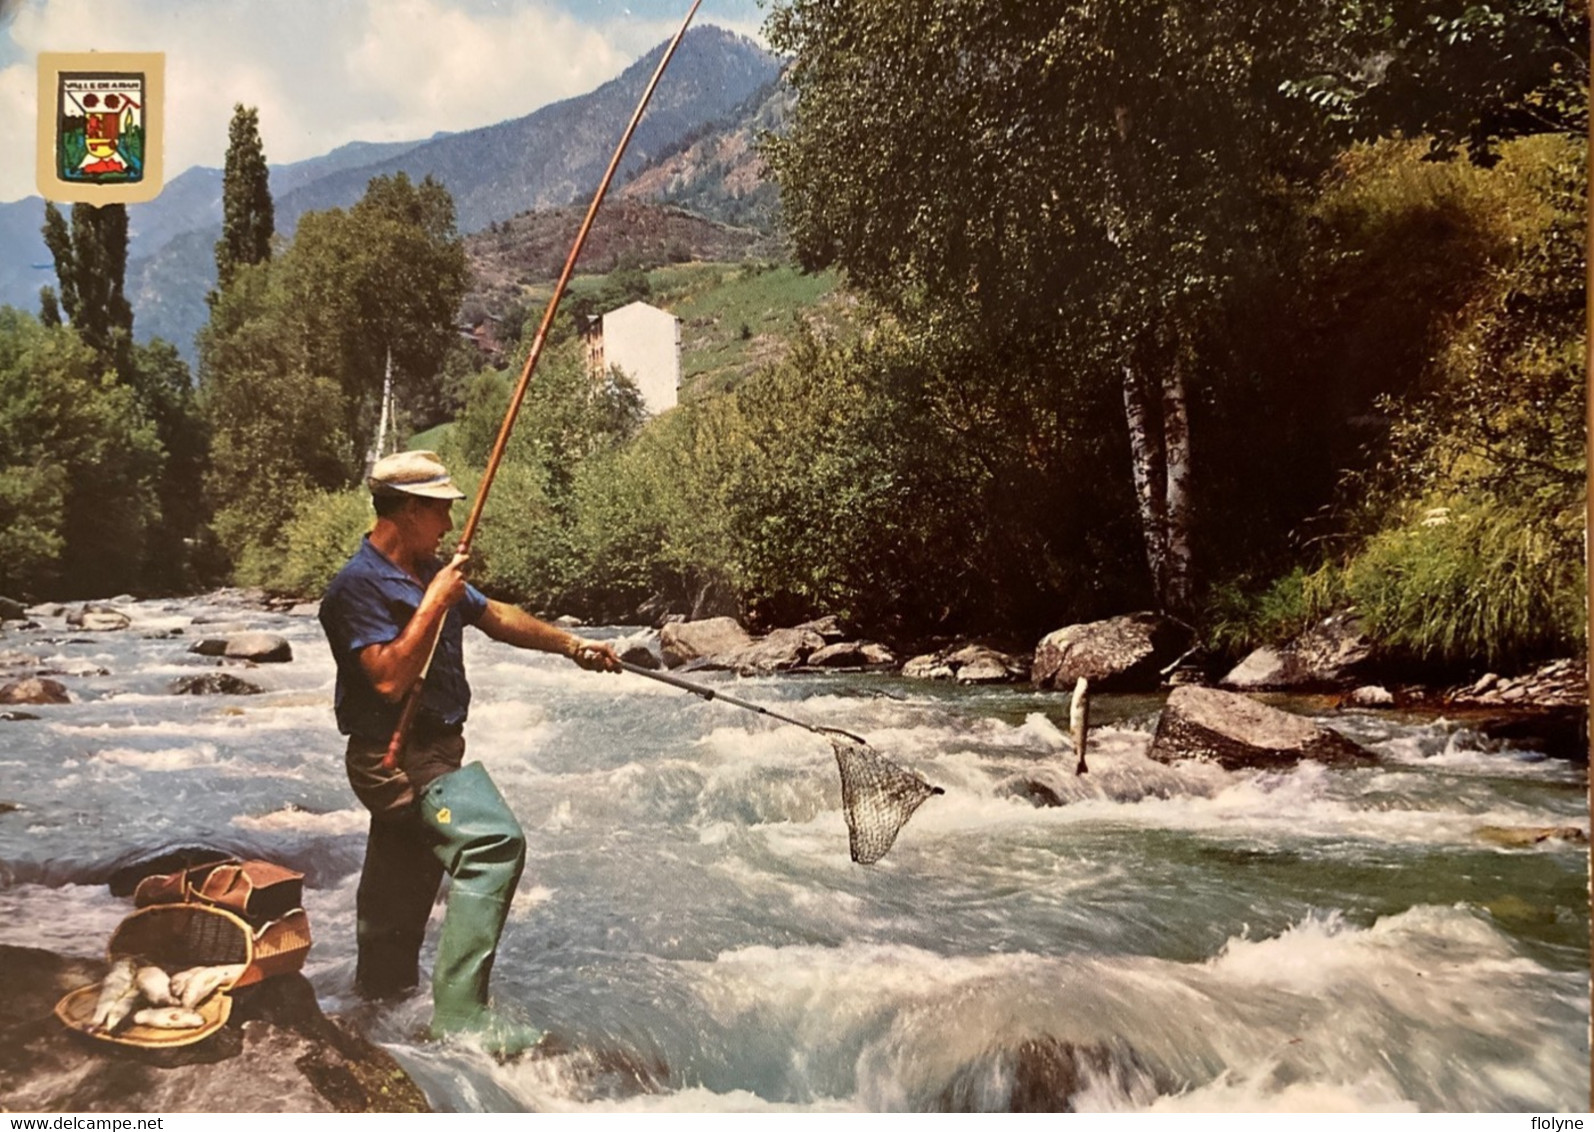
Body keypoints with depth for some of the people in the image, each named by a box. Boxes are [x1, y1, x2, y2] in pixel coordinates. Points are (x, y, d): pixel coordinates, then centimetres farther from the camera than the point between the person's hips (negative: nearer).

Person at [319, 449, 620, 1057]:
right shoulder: (358, 586, -16)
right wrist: (433, 603, -21)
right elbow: (390, 679, -25)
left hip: (435, 751, 9)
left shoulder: (431, 572, 11)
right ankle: (460, 1012, -21)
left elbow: (496, 616, 20)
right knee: (494, 840, -26)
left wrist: (570, 645, 16)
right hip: (397, 760, -9)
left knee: (400, 899, 20)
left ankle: (381, 996, 37)